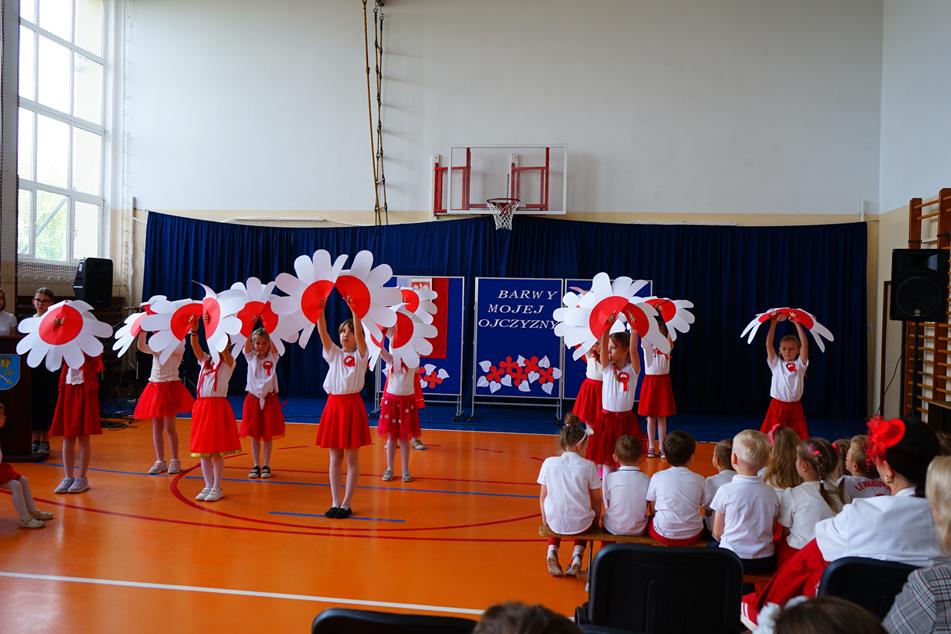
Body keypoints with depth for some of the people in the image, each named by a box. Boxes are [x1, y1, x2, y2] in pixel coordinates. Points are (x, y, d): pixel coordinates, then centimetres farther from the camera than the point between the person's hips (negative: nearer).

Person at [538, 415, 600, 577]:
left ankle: (552, 551, 10)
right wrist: (596, 519, 16)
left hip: (555, 522, 1)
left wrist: (545, 520, 14)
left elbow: (543, 497, 1)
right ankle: (577, 556, 14)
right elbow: (596, 500, -1)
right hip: (580, 524, -1)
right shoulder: (588, 466, -9)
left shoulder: (549, 463, -6)